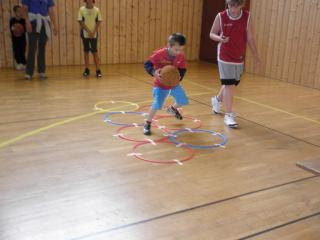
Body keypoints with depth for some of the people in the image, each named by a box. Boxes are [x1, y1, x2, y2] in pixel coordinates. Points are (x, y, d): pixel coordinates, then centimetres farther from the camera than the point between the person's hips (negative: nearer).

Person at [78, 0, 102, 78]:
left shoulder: (96, 10, 0)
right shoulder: (82, 9, -2)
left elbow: (98, 22, -1)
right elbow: (81, 22, -5)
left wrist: (93, 32, -10)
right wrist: (89, 31, -12)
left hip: (94, 34, 0)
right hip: (85, 34, 0)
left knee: (95, 51, -3)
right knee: (86, 51, 6)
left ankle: (98, 70, -1)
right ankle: (87, 70, 14)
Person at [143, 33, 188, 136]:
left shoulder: (181, 56, -14)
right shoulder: (159, 54, -27)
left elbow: (183, 69, -3)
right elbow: (147, 64, -22)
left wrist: (179, 76, -24)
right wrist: (154, 73, -40)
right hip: (160, 84, -5)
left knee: (183, 101, 15)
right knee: (157, 105, -19)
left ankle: (173, 109, 51)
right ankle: (147, 124, 4)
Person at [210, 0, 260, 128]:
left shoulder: (247, 17, -4)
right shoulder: (220, 16, -8)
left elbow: (250, 38, 2)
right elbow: (212, 34, 1)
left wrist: (255, 55, 5)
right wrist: (220, 38, -21)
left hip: (239, 57, 4)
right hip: (225, 57, -3)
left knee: (232, 83, 16)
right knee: (229, 84, -10)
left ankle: (217, 99, 45)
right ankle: (228, 115, -2)